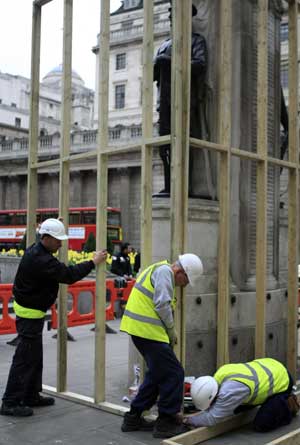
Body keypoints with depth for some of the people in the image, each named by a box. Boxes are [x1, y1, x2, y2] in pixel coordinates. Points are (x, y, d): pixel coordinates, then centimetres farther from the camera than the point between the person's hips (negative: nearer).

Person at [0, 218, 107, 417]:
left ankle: (31, 396, 27)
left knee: (34, 356, 17)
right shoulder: (41, 259, -26)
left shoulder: (36, 250, 6)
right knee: (25, 358, -5)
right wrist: (94, 262, -18)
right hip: (30, 313, -11)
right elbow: (69, 275, -26)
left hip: (32, 311, 11)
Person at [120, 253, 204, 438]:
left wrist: (168, 330, 16)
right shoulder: (165, 271, -11)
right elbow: (162, 305, -19)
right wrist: (172, 329, -5)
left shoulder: (158, 270, 21)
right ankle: (166, 422, 7)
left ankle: (133, 417, 26)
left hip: (139, 328, 10)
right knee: (174, 374, -2)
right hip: (148, 330, -10)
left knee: (157, 373, 20)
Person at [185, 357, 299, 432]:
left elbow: (213, 417, -28)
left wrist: (190, 420, -16)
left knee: (261, 425, -11)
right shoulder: (219, 375, -10)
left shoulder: (229, 391, -35)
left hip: (282, 381, -8)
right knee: (237, 409, 13)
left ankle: (288, 406, 9)